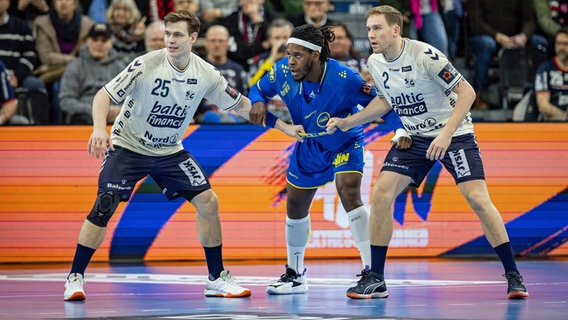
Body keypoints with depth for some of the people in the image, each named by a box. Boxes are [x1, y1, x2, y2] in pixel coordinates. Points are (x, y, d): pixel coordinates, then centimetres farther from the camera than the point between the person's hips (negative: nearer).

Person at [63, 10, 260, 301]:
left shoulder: (206, 74, -9)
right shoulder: (147, 65, -22)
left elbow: (239, 104, 5)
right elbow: (104, 94, -22)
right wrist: (100, 128, -38)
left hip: (170, 150, 4)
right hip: (128, 146, -4)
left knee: (207, 201, -5)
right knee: (103, 208, -18)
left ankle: (217, 279, 8)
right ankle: (75, 278, -4)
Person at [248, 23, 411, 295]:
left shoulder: (343, 78, -32)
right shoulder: (283, 71, -21)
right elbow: (258, 90, -2)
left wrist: (400, 129, -35)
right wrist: (258, 103, -25)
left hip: (345, 143, -5)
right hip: (308, 147, 5)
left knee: (348, 192, -28)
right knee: (295, 206, 13)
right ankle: (294, 275, 35)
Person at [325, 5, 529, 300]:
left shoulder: (424, 55, -22)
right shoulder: (375, 63, -2)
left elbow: (467, 92, -21)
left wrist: (447, 133, -30)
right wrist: (348, 122, 10)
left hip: (454, 134, -6)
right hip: (414, 137, 6)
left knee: (478, 199, -17)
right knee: (381, 194, -10)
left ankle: (513, 276, -7)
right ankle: (375, 279, -2)